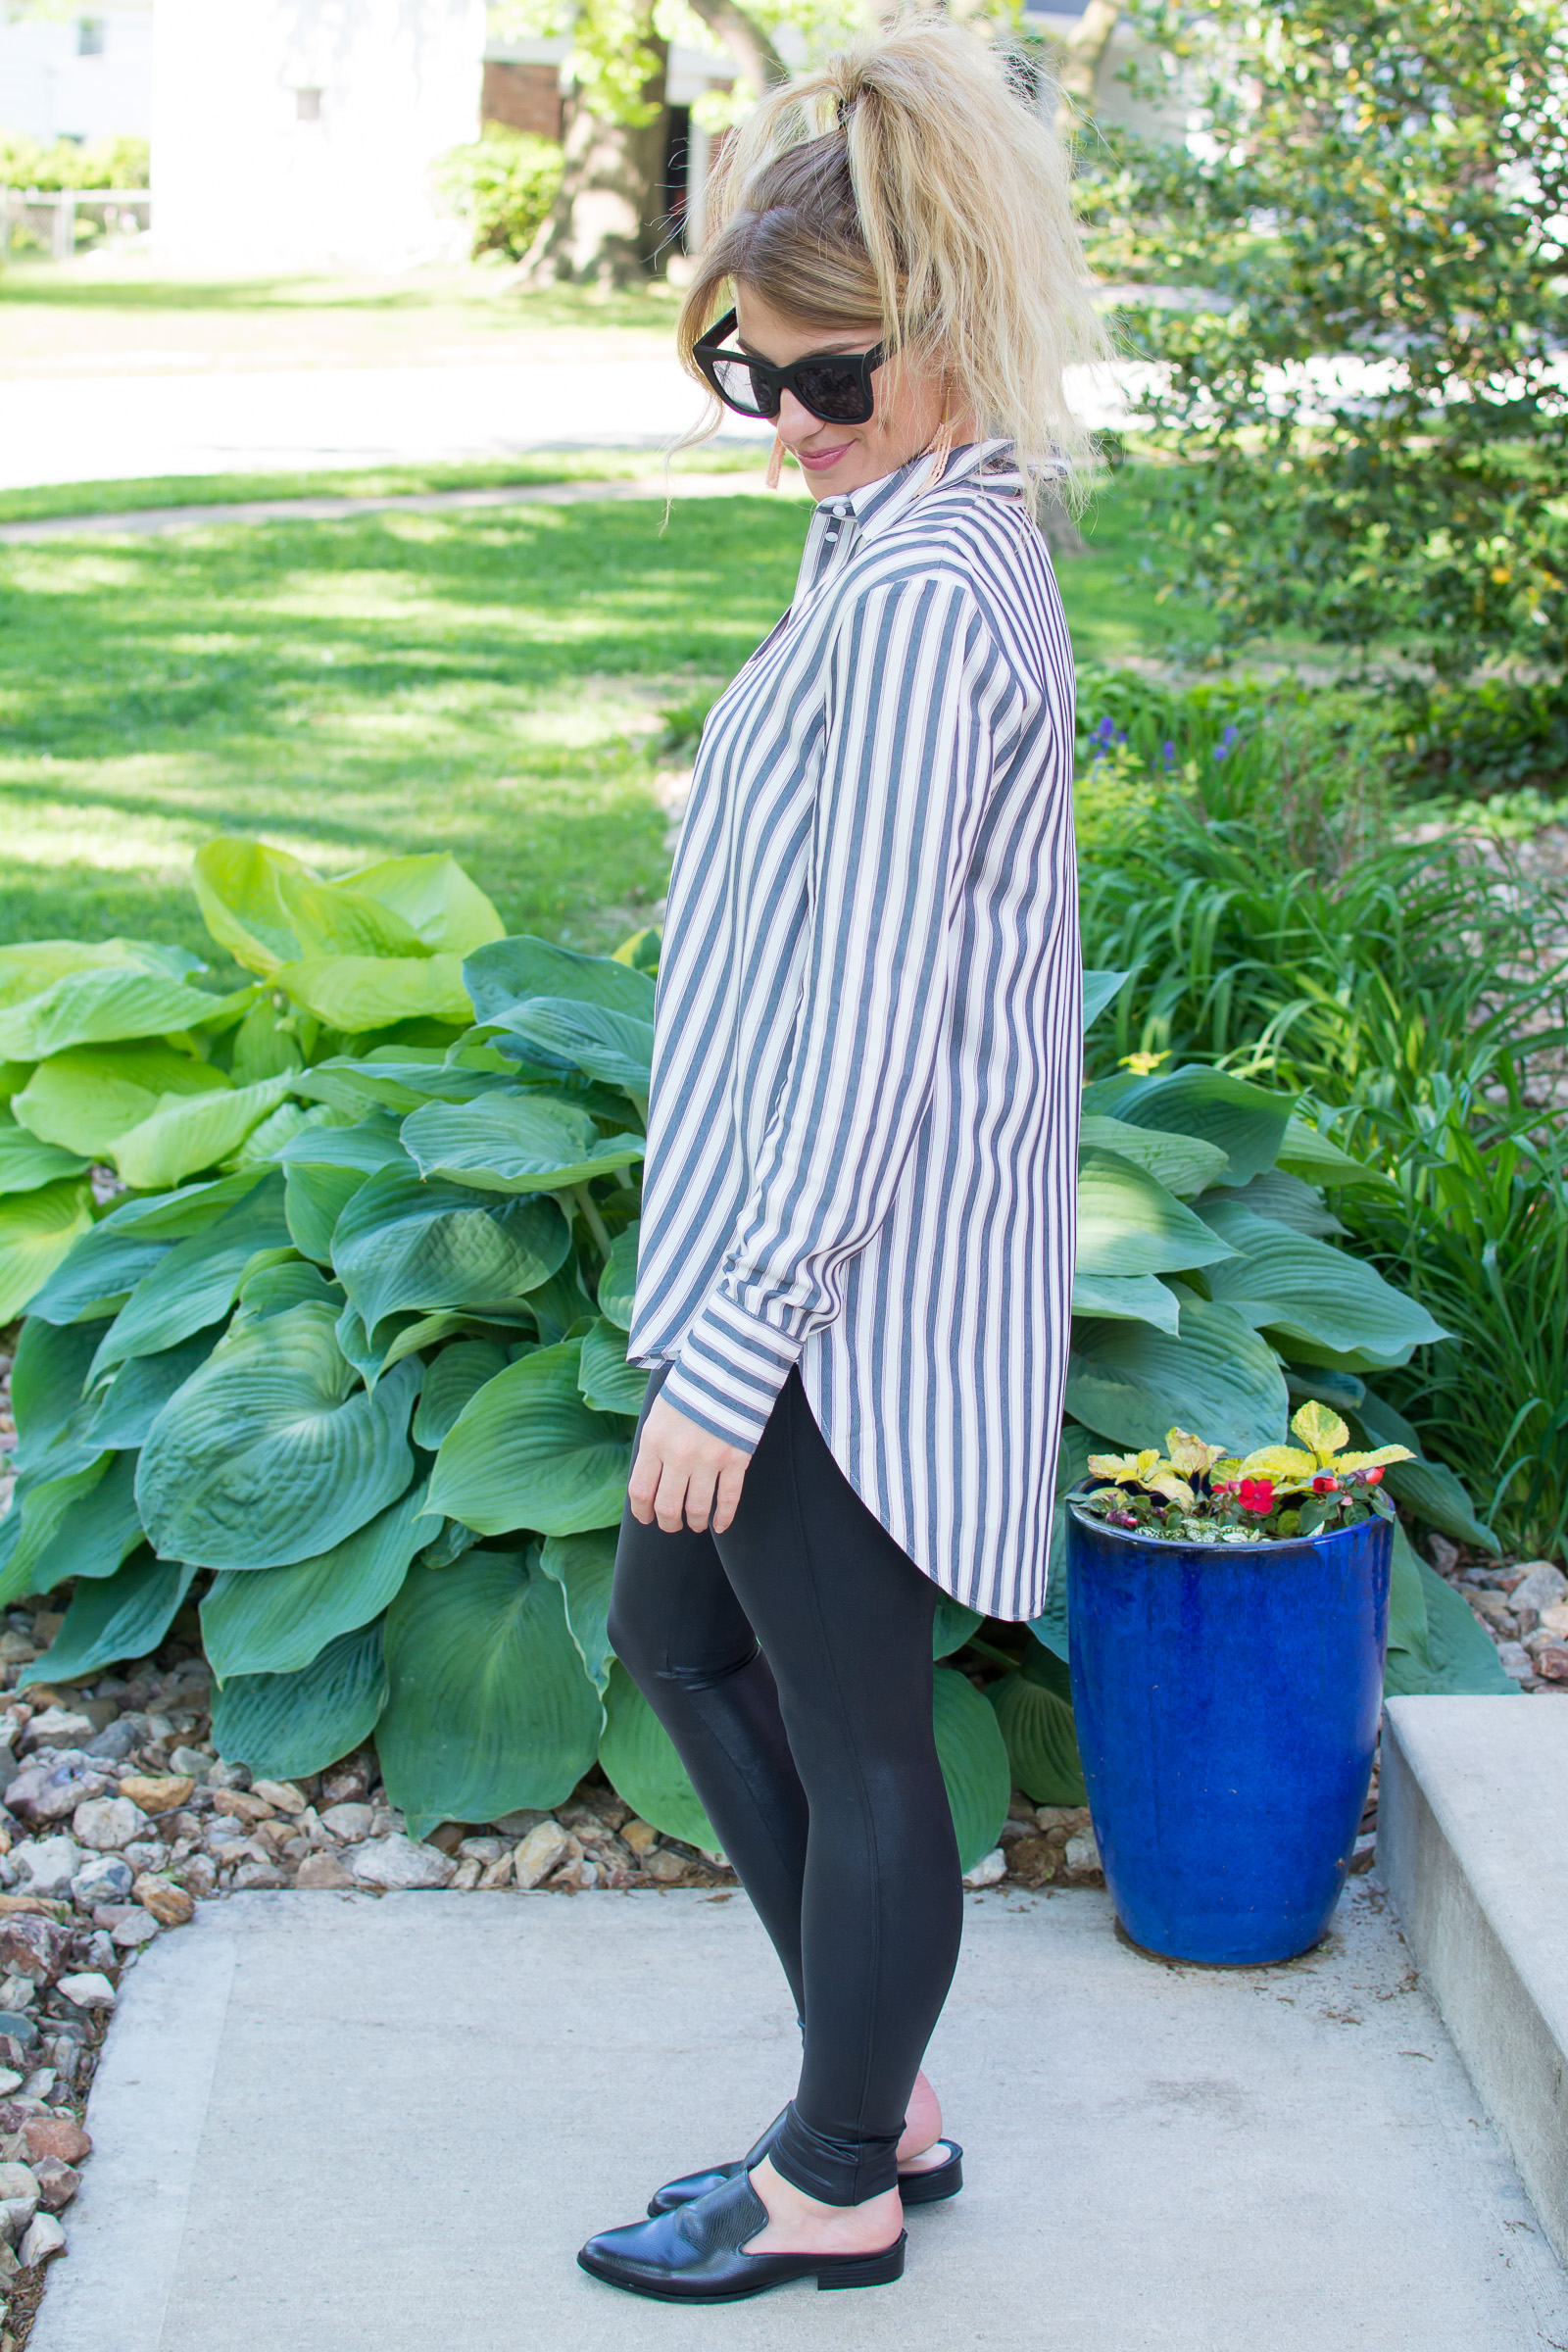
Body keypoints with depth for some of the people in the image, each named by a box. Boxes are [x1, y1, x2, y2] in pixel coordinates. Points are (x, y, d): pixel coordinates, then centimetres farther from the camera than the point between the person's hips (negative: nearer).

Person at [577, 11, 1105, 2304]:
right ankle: (882, 2097, 34)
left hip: (843, 1286, -11)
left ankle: (841, 2184, 27)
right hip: (805, 1252, 11)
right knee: (679, 1632, 21)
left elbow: (868, 1015, -24)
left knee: (849, 1735, 6)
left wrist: (727, 1354, -19)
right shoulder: (940, 537, 9)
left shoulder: (918, 599, -23)